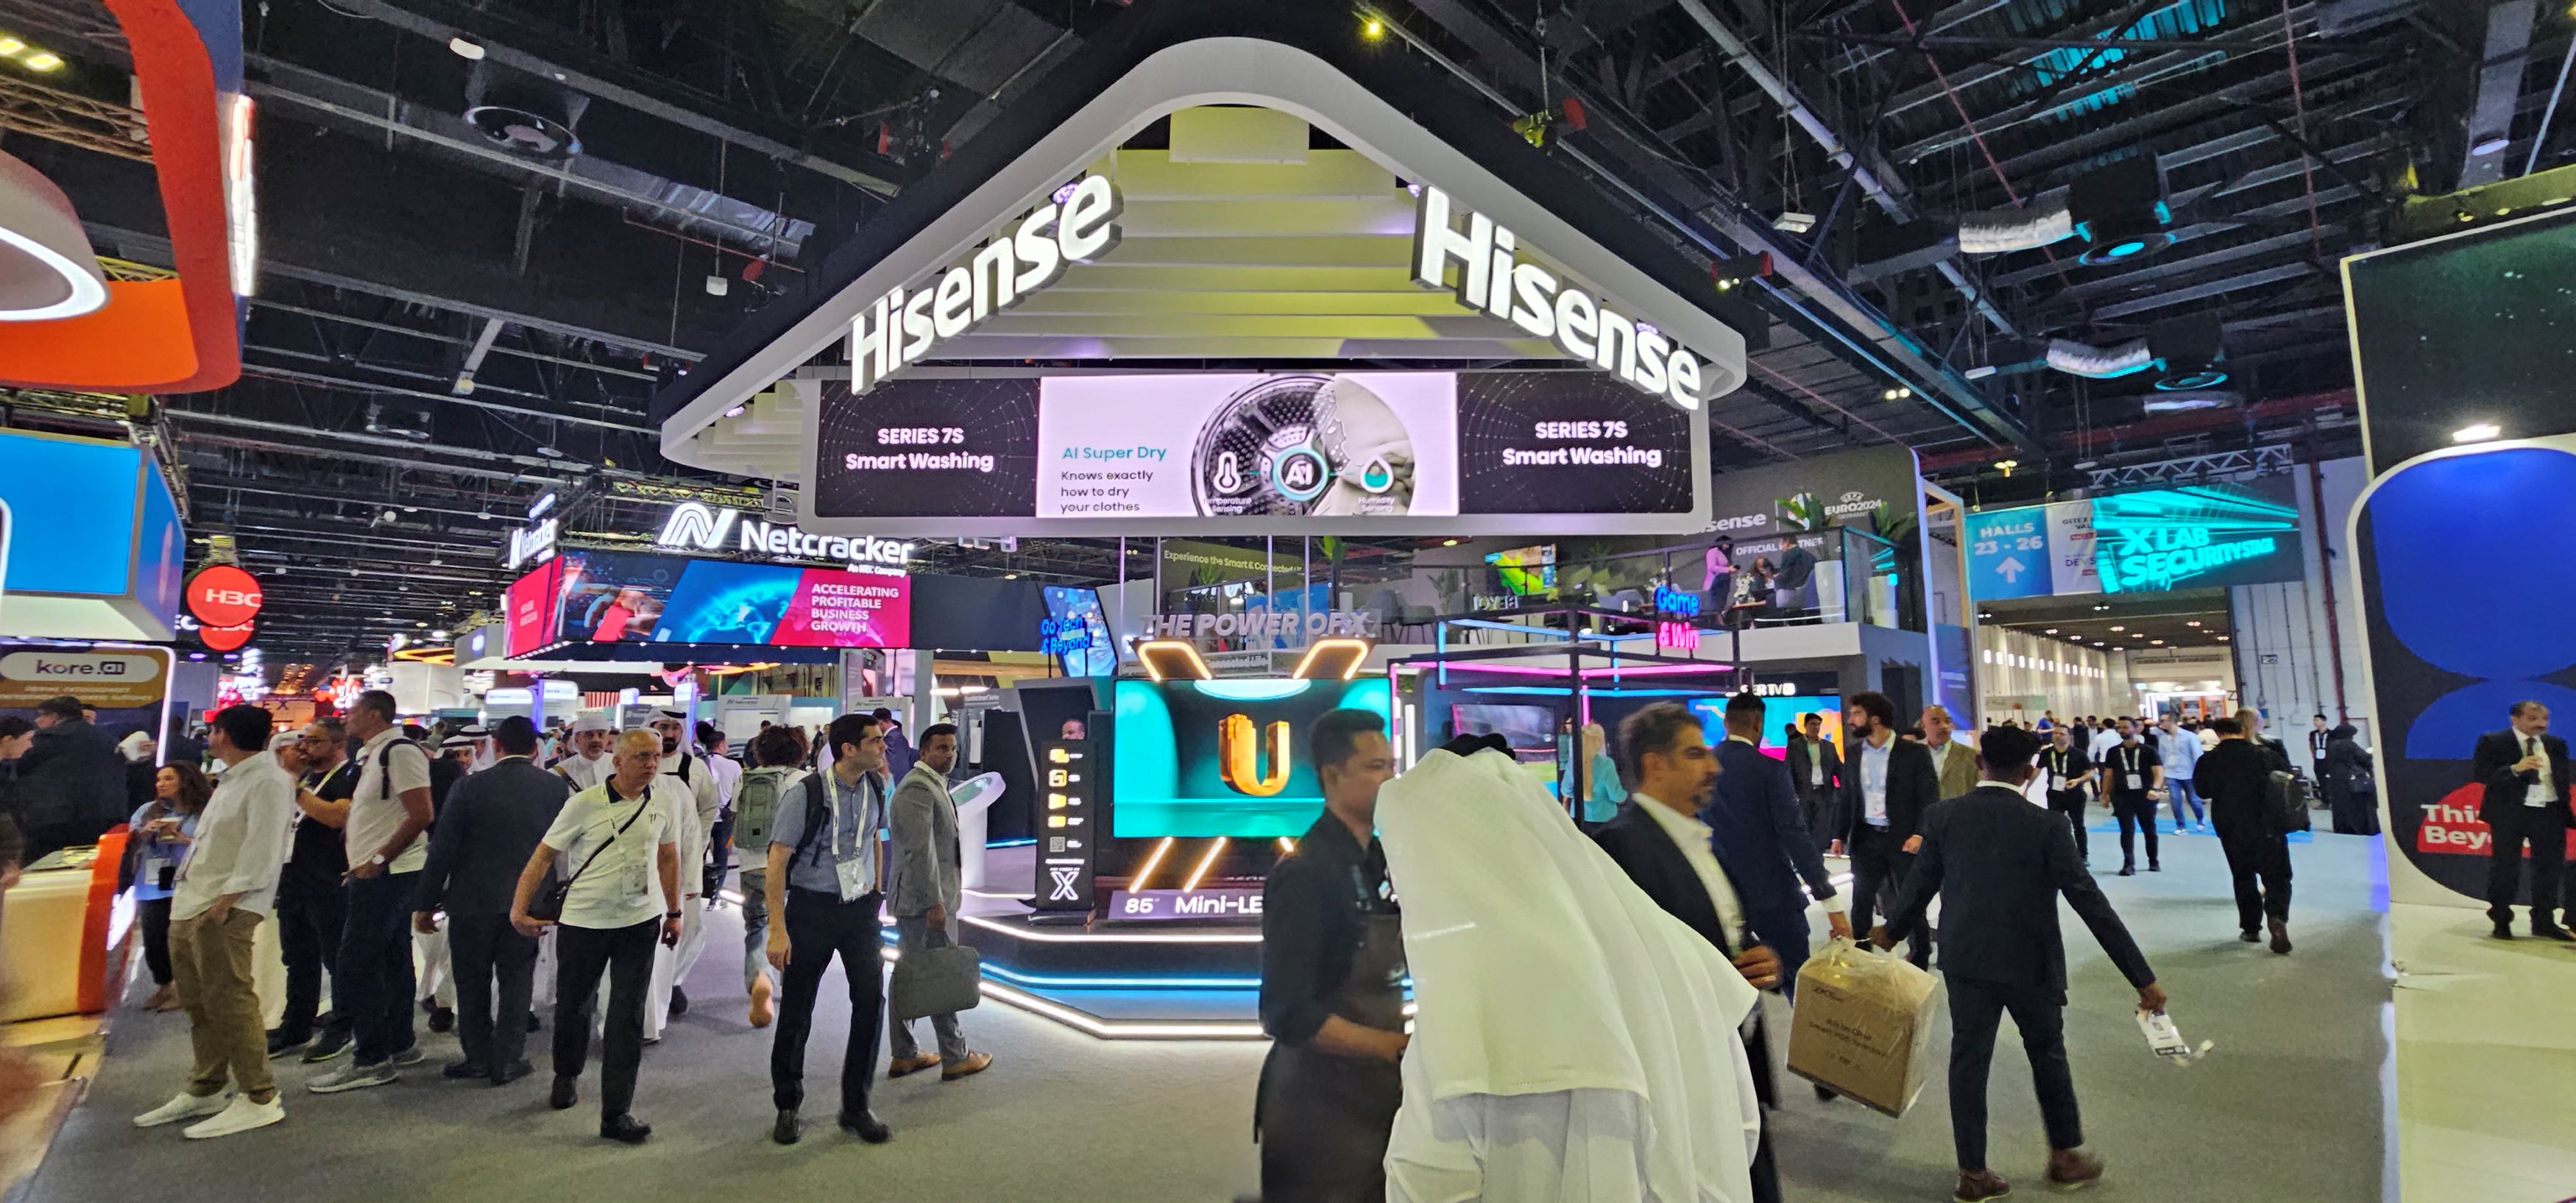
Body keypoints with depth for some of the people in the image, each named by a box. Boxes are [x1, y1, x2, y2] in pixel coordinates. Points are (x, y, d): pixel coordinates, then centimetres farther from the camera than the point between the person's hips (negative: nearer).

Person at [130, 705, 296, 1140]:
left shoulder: (268, 780, -13)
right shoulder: (233, 779, 20)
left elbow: (262, 848, -20)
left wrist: (227, 899, -22)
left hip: (228, 907, -11)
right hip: (191, 905, 11)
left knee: (229, 1001, -10)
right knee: (200, 1003, 17)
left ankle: (259, 1100, -6)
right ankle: (205, 1091, 29)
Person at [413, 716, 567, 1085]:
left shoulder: (470, 787, -11)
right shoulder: (556, 786, -5)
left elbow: (442, 850, -8)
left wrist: (425, 903, 1)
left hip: (473, 901, -1)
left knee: (473, 983, 14)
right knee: (516, 981, 11)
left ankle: (478, 1056, 23)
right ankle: (507, 1061, 15)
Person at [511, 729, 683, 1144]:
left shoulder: (667, 800, -2)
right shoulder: (584, 803, -11)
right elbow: (544, 855, -5)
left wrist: (673, 912, 12)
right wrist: (519, 908, -11)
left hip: (641, 922, 1)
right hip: (583, 920, -1)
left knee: (627, 1016, 1)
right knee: (572, 1005, 16)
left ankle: (617, 1113, 9)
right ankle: (567, 1076, 45)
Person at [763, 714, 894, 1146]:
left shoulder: (875, 787, 0)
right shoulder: (807, 794, -16)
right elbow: (777, 860, -13)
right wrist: (778, 930, -16)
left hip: (860, 908, 4)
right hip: (812, 908, -4)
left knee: (871, 1000, -1)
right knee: (796, 1011, 7)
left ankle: (856, 1106, 15)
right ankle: (787, 1107, 28)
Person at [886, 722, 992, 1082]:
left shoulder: (933, 784, 15)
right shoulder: (918, 788, -18)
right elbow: (919, 851, -23)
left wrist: (950, 891, 23)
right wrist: (935, 903, -23)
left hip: (911, 900, 10)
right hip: (925, 900, -10)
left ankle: (903, 1055, 24)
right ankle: (955, 1058, 9)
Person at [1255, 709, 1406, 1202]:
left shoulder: (1377, 861, 5)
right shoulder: (1306, 874, -21)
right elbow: (1289, 1015, -24)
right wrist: (1400, 1047, -22)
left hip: (1377, 1093, 8)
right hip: (1322, 1106, -7)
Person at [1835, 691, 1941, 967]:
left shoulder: (1914, 753, -8)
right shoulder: (1854, 753, 4)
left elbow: (1930, 798, -8)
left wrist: (1920, 834, -20)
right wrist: (1840, 835, 4)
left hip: (1904, 839, -3)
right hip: (1866, 839, 3)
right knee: (1861, 903, 6)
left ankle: (1920, 961, 27)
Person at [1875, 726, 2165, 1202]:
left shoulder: (1942, 817, -6)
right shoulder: (2045, 824, -13)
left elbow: (1920, 885, 3)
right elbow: (2090, 901, -13)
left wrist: (1892, 931, 20)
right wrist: (2142, 976, -6)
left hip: (1966, 959, 2)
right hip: (2031, 962, -1)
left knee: (1968, 1060, 9)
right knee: (2048, 1055, 20)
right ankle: (2065, 1157, 37)